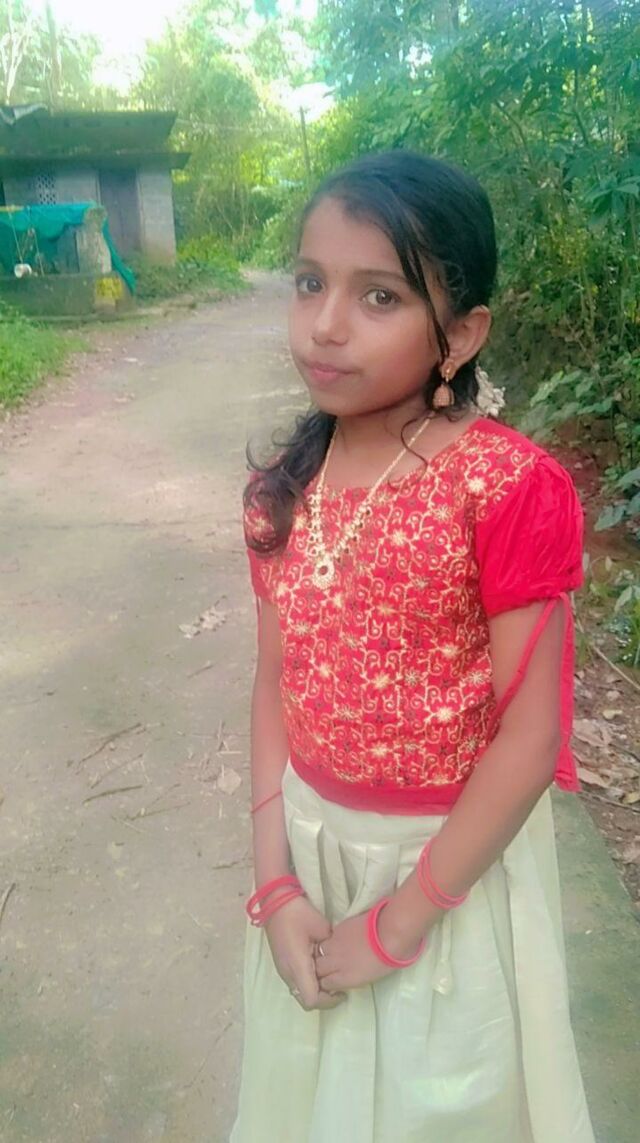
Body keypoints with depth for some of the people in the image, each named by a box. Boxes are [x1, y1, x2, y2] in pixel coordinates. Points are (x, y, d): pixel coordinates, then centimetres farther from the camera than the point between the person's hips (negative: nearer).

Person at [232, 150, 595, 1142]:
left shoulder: (509, 487, -23)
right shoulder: (285, 489, -5)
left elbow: (529, 737, -19)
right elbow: (277, 680, 0)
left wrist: (399, 919, -13)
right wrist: (275, 878, -6)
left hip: (452, 861, -4)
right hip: (311, 841, 5)